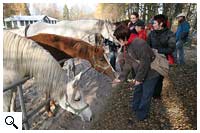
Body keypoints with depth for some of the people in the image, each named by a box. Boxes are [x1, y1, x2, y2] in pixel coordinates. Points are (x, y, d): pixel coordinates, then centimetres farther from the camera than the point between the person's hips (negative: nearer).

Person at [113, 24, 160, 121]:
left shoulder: (139, 44, -30)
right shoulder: (128, 46, 1)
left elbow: (145, 63, -27)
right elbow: (128, 63, 5)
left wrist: (138, 78, -17)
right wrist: (121, 78, 2)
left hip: (150, 74, -9)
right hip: (140, 74, 9)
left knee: (145, 95, 6)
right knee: (137, 92, 22)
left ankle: (141, 115, 27)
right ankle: (135, 109, 44)